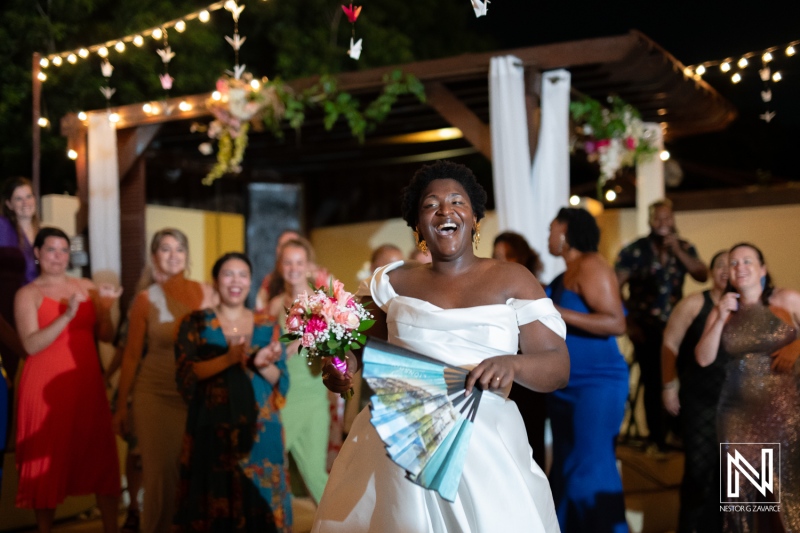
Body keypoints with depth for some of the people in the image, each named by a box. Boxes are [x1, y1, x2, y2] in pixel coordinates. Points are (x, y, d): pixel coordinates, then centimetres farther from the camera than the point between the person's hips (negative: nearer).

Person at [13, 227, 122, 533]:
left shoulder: (87, 288, 12)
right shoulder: (27, 294, 1)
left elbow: (106, 336, 9)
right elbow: (31, 344, -12)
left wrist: (105, 308, -9)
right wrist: (67, 315, -21)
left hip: (87, 384, 3)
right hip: (46, 387, -3)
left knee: (102, 458, 0)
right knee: (48, 461, 1)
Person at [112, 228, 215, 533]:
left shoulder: (207, 294, 3)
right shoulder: (146, 299, -1)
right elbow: (131, 354, 3)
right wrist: (121, 406, 3)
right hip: (155, 395, -1)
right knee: (161, 473, 1)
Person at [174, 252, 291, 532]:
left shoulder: (267, 325, 9)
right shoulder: (195, 323, 3)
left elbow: (281, 382, 6)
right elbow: (185, 375, -8)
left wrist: (263, 365, -15)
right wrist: (228, 359, -20)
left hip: (260, 431, 2)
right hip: (212, 430, -2)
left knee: (260, 498, 4)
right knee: (213, 502, 1)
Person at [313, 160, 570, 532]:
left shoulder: (512, 280, 1)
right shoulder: (395, 282, 9)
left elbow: (558, 367, -2)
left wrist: (513, 364, -21)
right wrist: (343, 366, -2)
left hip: (482, 442, -2)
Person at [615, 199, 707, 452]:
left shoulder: (684, 248, 5)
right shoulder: (634, 251, -6)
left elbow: (703, 275, -7)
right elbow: (615, 288, -8)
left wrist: (678, 251, -15)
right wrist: (629, 323, -11)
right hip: (646, 329, -3)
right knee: (653, 384, -2)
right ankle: (657, 438, 10)